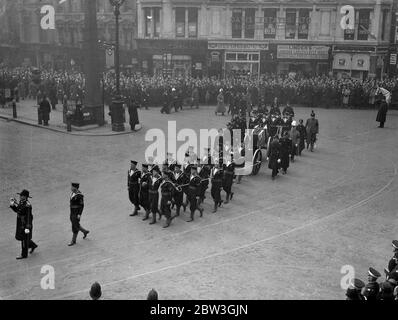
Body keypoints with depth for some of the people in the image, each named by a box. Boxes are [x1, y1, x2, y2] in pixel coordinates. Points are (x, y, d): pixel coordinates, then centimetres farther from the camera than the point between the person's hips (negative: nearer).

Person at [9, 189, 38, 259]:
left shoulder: (27, 205, -26)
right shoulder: (21, 202, 0)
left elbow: (29, 217, -24)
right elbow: (16, 210, 10)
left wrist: (27, 227, -24)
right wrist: (12, 205, -8)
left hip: (26, 224, -9)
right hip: (20, 223, 9)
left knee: (24, 239, 5)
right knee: (19, 237, 21)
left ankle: (24, 255, 21)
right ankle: (33, 245, 40)